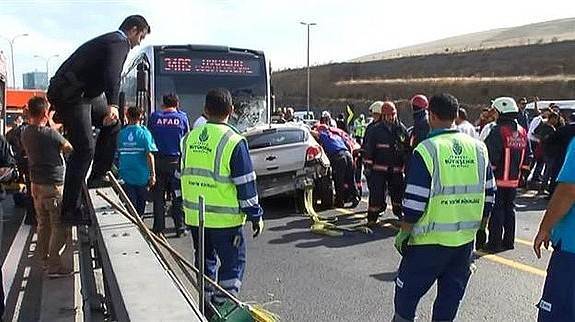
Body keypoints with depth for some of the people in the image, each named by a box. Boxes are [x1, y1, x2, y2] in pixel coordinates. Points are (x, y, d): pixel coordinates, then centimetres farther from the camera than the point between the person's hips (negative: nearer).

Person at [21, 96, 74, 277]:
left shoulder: (25, 134, 2)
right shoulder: (51, 134, -20)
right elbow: (70, 149, -7)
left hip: (36, 185, 8)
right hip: (53, 186, -8)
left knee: (43, 224, 20)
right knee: (60, 227, -1)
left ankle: (43, 257, 32)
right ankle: (54, 265, 1)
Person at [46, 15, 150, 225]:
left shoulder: (110, 40, 23)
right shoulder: (120, 42, -9)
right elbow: (112, 73, -28)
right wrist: (113, 105, -39)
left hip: (82, 92, 10)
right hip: (70, 95, -10)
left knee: (112, 124, 18)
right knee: (85, 149, -12)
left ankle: (98, 176, 19)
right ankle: (70, 210, -8)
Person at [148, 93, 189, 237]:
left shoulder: (154, 117, 2)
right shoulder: (182, 117, -1)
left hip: (158, 160, 1)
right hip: (176, 161, -1)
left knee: (158, 196, 9)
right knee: (178, 196, 6)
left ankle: (159, 227, 14)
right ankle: (180, 227, 9)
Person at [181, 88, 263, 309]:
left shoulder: (189, 138, 5)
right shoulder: (234, 141, -15)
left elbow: (182, 175, 14)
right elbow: (245, 184, -14)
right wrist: (256, 216, -4)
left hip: (194, 216, 6)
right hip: (224, 218, -6)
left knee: (205, 261, 20)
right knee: (233, 264, 7)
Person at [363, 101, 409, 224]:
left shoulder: (402, 129, 6)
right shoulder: (375, 130, -2)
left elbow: (407, 149, 14)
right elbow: (369, 149, -2)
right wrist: (368, 166, -5)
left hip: (397, 169, 3)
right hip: (379, 169, -3)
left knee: (398, 193, 13)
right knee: (377, 194, -5)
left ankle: (401, 216, 30)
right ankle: (372, 218, 5)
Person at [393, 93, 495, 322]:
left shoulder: (426, 150, -13)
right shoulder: (478, 148, 4)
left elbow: (415, 201, -15)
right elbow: (488, 194, 10)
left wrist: (403, 233, -3)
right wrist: (480, 226, 21)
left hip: (431, 240, -5)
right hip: (466, 238, 5)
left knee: (407, 292, 11)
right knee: (450, 294, 17)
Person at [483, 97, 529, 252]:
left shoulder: (498, 131, -16)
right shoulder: (522, 132, 7)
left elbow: (491, 157, -19)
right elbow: (527, 157, 12)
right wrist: (520, 170, 21)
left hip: (498, 178, -6)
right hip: (514, 179, 7)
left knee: (496, 210, 0)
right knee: (509, 209, 16)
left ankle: (494, 243, 4)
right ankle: (508, 241, 23)